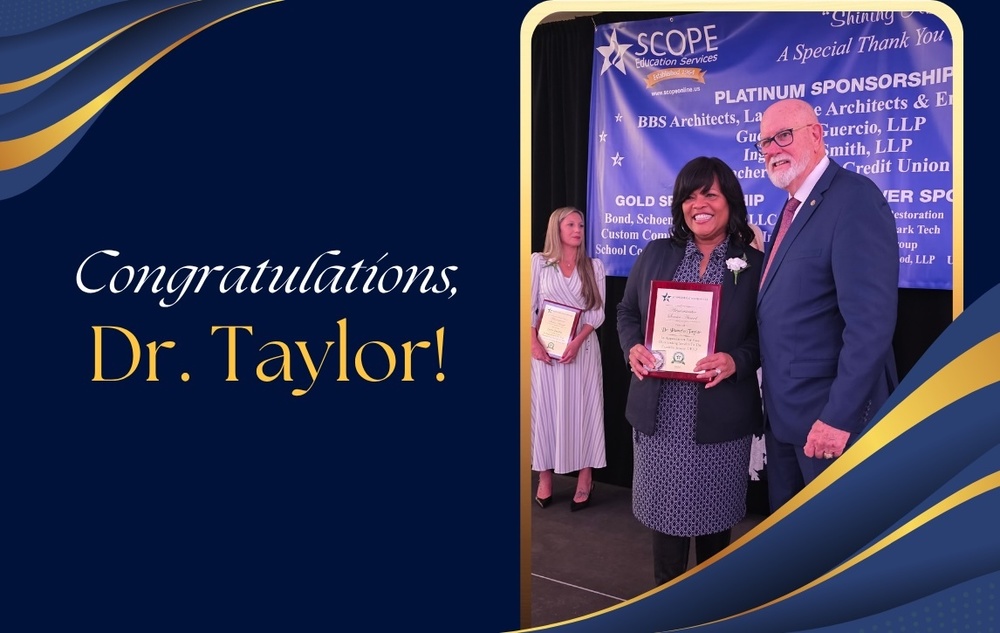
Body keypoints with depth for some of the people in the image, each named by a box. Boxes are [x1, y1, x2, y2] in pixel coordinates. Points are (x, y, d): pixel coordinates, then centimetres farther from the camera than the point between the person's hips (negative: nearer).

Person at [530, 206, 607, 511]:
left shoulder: (594, 266, 7)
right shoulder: (539, 262, 4)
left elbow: (598, 311, 1)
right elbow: (529, 306, 1)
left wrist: (577, 342, -13)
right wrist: (534, 343, -12)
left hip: (582, 346, 1)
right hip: (546, 347, 0)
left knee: (581, 409, 1)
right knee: (545, 409, 2)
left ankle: (585, 478, 6)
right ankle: (545, 477, 10)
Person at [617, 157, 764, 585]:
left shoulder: (754, 264, -2)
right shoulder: (655, 254, 6)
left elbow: (766, 335, -2)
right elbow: (627, 312, 12)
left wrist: (736, 361, -20)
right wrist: (633, 348, -8)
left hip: (721, 416, -2)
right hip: (659, 412, 2)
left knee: (714, 512, 12)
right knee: (665, 506, 11)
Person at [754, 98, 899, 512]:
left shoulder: (855, 199, -17)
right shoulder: (796, 207, 14)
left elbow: (871, 320, -24)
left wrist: (839, 416, -25)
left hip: (831, 413, -9)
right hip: (783, 412, 9)